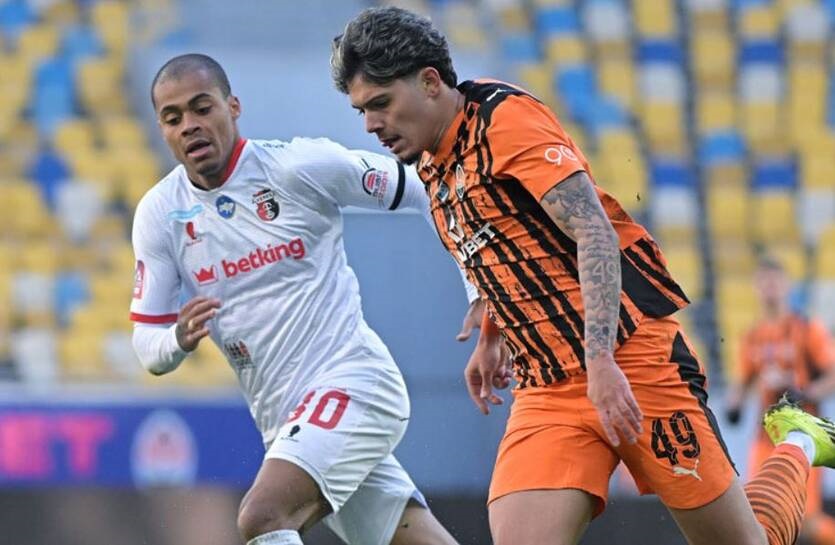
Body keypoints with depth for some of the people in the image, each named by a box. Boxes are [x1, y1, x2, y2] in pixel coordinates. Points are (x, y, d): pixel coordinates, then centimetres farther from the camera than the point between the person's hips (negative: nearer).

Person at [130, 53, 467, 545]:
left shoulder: (300, 167, -10)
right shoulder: (159, 214, 3)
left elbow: (426, 191, -1)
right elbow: (149, 348, 6)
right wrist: (181, 338, -18)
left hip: (352, 381, -5)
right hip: (284, 421, 5)